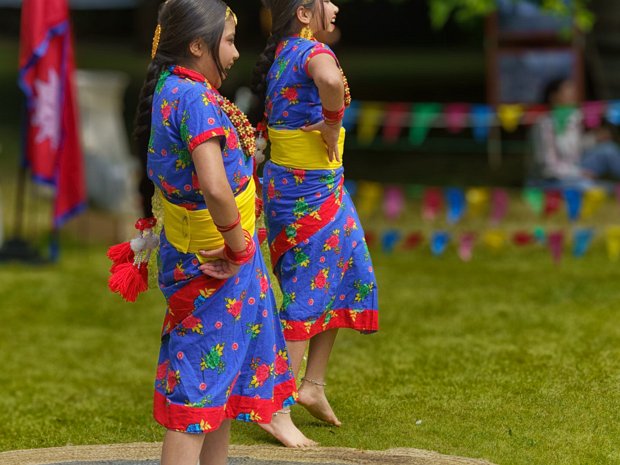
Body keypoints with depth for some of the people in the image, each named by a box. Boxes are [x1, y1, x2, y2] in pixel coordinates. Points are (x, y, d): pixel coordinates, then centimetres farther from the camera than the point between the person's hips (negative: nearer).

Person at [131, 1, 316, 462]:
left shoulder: (169, 88, 5)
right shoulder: (196, 99, -24)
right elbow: (215, 187, -35)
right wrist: (240, 248, -21)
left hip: (190, 251, 9)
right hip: (213, 262, -9)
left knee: (221, 373, 19)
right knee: (199, 384, -4)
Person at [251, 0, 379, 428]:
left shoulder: (282, 54, 10)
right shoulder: (312, 51, -17)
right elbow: (331, 81, -42)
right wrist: (332, 126, -26)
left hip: (286, 183, 9)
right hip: (314, 189, -9)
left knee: (342, 278, 19)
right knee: (310, 292, -3)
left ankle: (313, 384, 20)